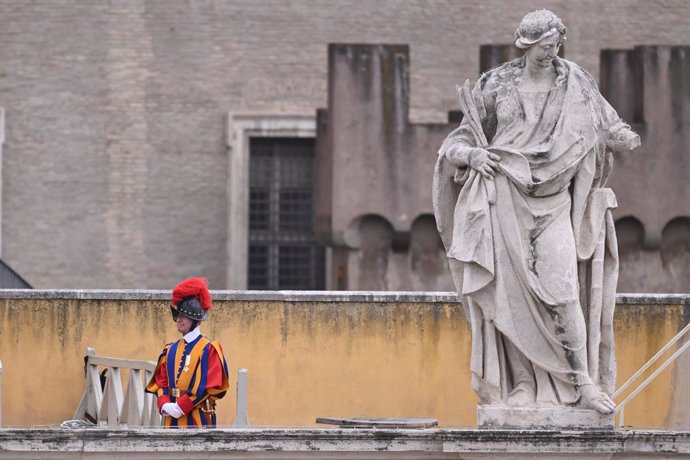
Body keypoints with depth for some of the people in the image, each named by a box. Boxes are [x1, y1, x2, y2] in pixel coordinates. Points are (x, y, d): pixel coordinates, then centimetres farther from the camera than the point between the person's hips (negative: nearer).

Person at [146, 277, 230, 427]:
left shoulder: (209, 349, -5)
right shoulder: (170, 350, 15)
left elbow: (212, 386, -12)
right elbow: (160, 381, 14)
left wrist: (181, 406, -16)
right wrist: (164, 404, -7)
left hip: (198, 420, -6)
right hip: (172, 420, 6)